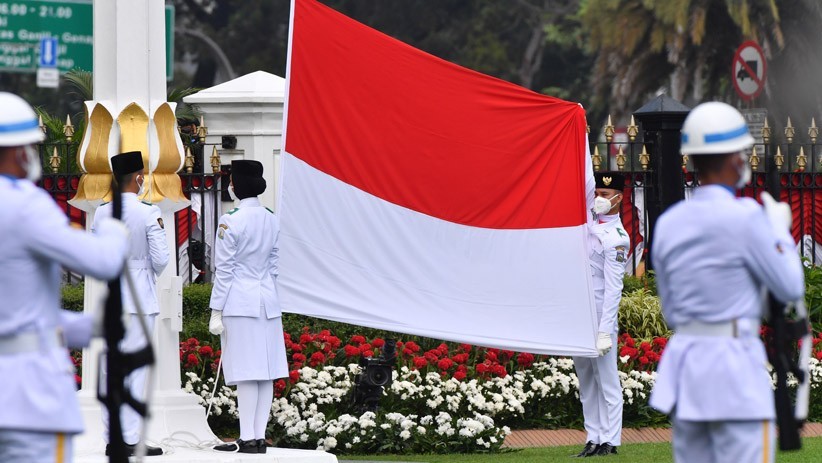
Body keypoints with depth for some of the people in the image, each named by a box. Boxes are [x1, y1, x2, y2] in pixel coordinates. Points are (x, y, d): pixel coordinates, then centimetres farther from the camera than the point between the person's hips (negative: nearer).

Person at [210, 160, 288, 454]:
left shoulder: (231, 221, -11)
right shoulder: (272, 220, 9)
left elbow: (224, 270, -10)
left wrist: (216, 311, -6)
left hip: (240, 303, -6)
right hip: (268, 302, 6)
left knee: (245, 374, -7)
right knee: (266, 372, 6)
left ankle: (247, 438, -8)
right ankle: (259, 436, 7)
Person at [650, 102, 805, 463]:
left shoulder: (668, 224, 8)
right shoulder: (745, 217, -11)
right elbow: (790, 287, -4)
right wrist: (780, 228, 11)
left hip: (683, 362, 7)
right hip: (735, 365, -7)